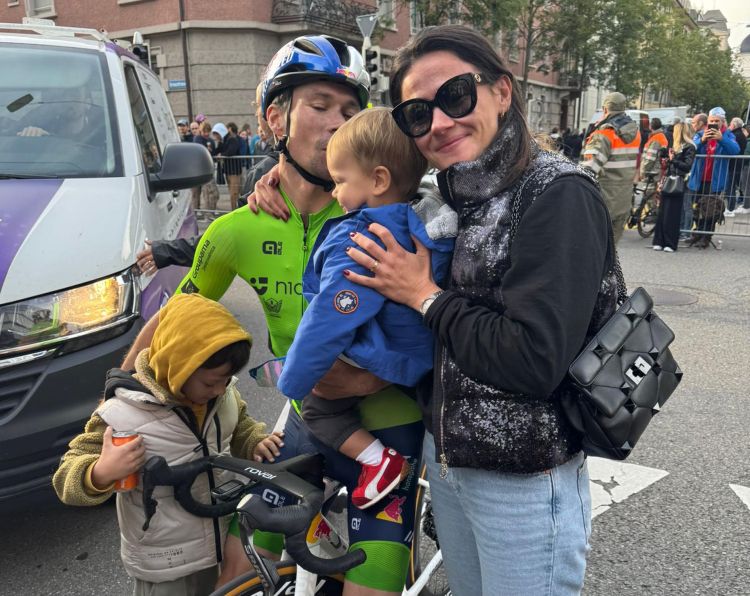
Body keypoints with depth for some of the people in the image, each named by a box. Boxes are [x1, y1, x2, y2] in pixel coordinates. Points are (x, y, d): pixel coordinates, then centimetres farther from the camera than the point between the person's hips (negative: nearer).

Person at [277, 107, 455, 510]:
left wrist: (291, 382, -16)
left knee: (317, 408, 12)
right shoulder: (425, 225, -7)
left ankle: (377, 458, 0)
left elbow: (326, 325, -28)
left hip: (379, 366, -8)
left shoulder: (355, 243, -30)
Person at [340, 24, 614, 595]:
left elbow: (535, 361, -27)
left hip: (524, 483, -7)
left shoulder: (558, 195, -19)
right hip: (444, 458, 7)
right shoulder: (449, 195, 3)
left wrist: (426, 296, -16)